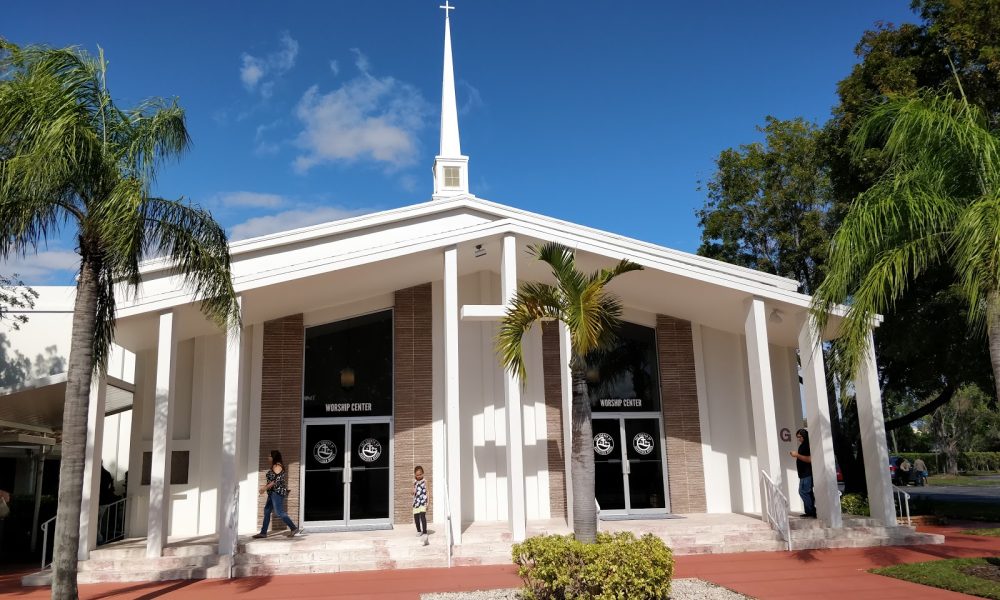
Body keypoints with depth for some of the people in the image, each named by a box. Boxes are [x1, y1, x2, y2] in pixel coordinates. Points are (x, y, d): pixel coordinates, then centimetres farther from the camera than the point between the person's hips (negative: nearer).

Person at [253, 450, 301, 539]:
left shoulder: (276, 466, -13)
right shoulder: (276, 466, 18)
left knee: (279, 512, -11)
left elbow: (277, 481, -21)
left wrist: (265, 488, -17)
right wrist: (265, 486, 22)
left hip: (277, 492, -11)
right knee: (267, 511, 11)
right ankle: (263, 532, 14)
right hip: (273, 493, 11)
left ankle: (294, 529, -11)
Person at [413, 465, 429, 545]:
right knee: (416, 517, 13)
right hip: (416, 502, 5)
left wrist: (427, 503, -8)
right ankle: (419, 531, 36)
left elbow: (426, 492, -3)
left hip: (423, 501, -5)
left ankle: (425, 533, -28)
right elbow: (414, 492, 13)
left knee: (423, 516, -20)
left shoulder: (424, 481, -3)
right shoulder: (415, 482, 9)